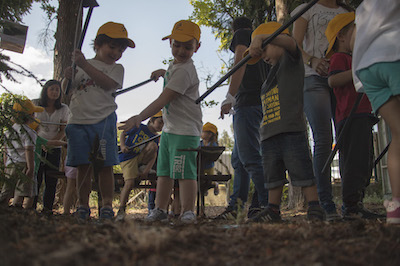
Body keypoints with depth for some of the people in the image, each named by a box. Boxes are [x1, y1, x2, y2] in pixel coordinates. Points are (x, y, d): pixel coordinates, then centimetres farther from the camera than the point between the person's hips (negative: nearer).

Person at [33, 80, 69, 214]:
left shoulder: (63, 109, 5)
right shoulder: (36, 106, 4)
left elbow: (63, 131, 1)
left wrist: (50, 143, -14)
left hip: (54, 148, 1)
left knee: (51, 181, -2)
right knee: (35, 179, -6)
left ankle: (47, 210, 4)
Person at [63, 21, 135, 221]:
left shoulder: (116, 68, 10)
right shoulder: (81, 66, 17)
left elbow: (108, 84, -11)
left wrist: (84, 64, -14)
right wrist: (68, 78, -6)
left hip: (103, 120, -2)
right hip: (78, 120, 2)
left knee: (104, 166, -2)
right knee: (83, 166, 4)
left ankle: (107, 207, 5)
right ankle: (83, 207, 11)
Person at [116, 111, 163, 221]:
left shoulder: (155, 138, 8)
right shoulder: (140, 127, 0)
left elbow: (154, 156, -2)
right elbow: (123, 134, 3)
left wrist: (146, 170, -18)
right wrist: (122, 145, -18)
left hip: (141, 159, 3)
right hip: (127, 158, -3)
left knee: (153, 145, -22)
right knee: (129, 183, -24)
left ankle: (142, 169, -10)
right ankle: (121, 210, -16)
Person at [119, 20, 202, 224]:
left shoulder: (183, 71, -18)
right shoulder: (175, 65, 13)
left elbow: (163, 100, -25)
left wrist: (139, 117, -29)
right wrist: (163, 73, 47)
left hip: (185, 131, -10)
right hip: (169, 129, 10)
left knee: (184, 171, -8)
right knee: (164, 172, 10)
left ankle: (187, 211, 0)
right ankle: (160, 209, 17)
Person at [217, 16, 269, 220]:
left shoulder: (241, 35, 7)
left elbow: (241, 62, -11)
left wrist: (230, 97, -19)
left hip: (248, 101, -9)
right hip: (262, 100, 9)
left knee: (249, 157, -13)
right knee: (238, 159, 9)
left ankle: (267, 204, -15)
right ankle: (235, 206, 11)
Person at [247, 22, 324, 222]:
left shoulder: (291, 60, 4)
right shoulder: (270, 77, 26)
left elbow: (289, 41, -19)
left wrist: (260, 38, -29)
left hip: (292, 131, -8)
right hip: (269, 134, 8)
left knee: (302, 172, -5)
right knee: (273, 176, 11)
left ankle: (315, 208, 4)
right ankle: (273, 210, 18)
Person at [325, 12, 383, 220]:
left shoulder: (352, 59, 30)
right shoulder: (340, 57, -2)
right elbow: (332, 80, -21)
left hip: (362, 117, 11)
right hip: (351, 117, -11)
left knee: (363, 163, 10)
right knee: (354, 162, -15)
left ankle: (355, 205, 14)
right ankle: (350, 206, -14)